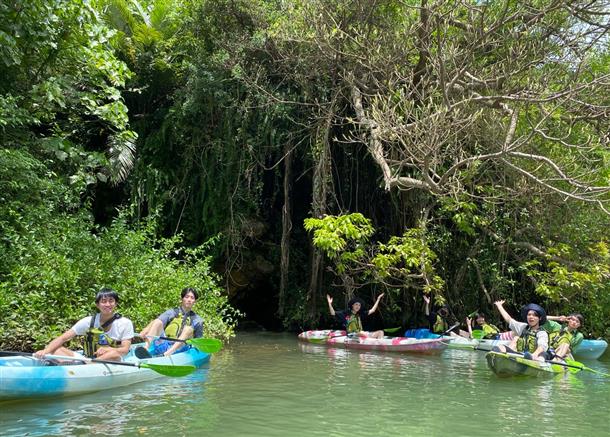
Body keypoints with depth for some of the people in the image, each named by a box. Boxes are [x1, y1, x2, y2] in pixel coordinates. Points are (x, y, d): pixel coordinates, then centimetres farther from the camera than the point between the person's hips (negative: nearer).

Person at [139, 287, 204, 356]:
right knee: (158, 323, -19)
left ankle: (168, 354, -45)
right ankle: (146, 348, -44)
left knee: (189, 329, -24)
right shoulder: (172, 312, 12)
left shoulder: (197, 320, 15)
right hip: (163, 345, 1)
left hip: (179, 348, 0)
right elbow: (157, 321, -6)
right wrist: (145, 330, -25)